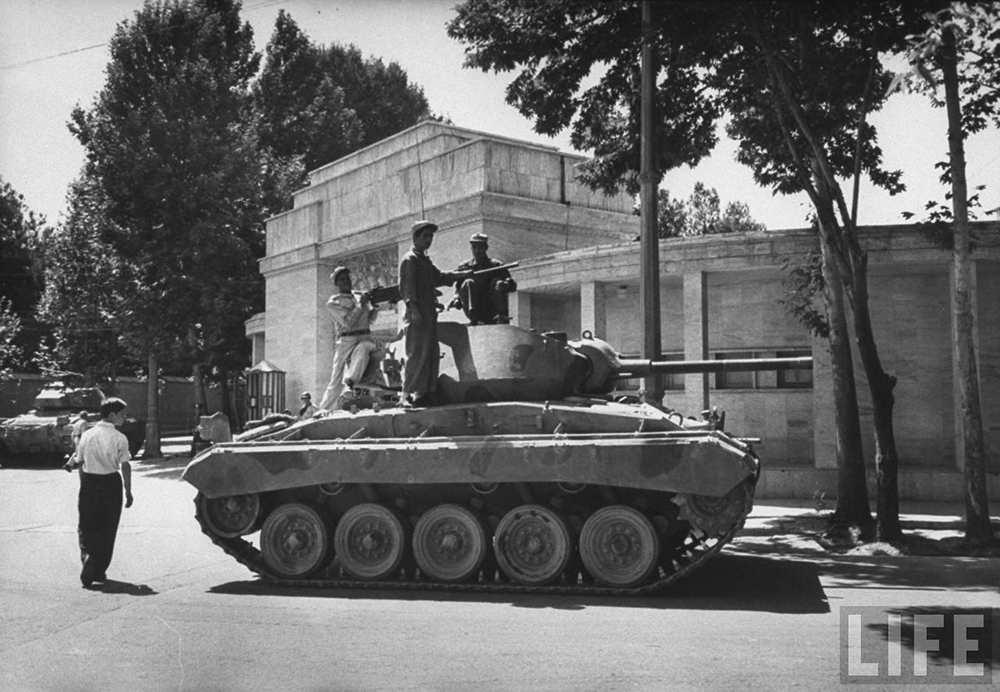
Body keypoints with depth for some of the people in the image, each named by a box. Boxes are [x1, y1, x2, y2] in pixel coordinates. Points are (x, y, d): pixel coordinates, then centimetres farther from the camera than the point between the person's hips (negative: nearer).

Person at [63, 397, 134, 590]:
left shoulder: (87, 435, 2)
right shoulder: (119, 438, -8)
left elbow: (80, 463, 7)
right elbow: (125, 466, -9)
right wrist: (128, 491, -1)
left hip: (89, 482, 2)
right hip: (111, 483, -2)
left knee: (86, 527, 12)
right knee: (107, 530, 10)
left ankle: (88, 556, -13)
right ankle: (99, 572, 14)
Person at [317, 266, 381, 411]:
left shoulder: (360, 295, 18)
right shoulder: (333, 303, 5)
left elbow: (370, 319, 13)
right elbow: (348, 322, -8)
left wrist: (375, 306, -5)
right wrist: (361, 305, -8)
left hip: (365, 338, 2)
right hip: (346, 341, -2)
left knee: (362, 349, -37)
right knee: (336, 380, -5)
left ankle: (351, 380, -51)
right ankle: (324, 411, 2)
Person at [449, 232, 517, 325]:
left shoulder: (496, 265, 8)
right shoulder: (464, 267, 12)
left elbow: (513, 286, -1)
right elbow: (458, 290, 10)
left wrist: (505, 285, -25)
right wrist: (456, 299, -13)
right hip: (474, 312, 0)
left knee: (497, 281, -18)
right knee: (468, 283, -21)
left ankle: (501, 316, -29)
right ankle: (474, 319, -38)